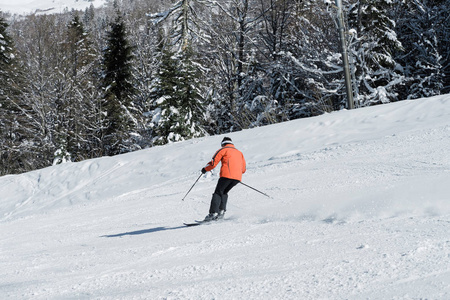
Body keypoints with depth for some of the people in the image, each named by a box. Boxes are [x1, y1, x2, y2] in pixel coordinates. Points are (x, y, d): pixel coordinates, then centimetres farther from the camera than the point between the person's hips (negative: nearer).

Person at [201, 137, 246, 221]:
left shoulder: (223, 150, 11)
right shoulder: (239, 152, 28)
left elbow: (213, 163, 2)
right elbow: (243, 169, 27)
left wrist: (205, 169, 18)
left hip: (227, 175, -5)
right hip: (238, 177, 5)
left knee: (218, 193, -1)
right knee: (224, 193, 22)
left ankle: (213, 213, -16)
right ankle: (222, 211, 6)